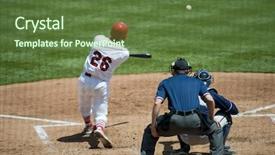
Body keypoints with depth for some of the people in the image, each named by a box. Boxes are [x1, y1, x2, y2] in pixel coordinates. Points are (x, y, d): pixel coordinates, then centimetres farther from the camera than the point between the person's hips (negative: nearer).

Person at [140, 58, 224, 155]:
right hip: (194, 120, 0)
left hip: (174, 121, 0)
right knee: (216, 131, 27)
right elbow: (210, 100, 7)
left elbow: (157, 104, 2)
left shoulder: (165, 83, 17)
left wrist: (153, 126, 5)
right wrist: (211, 120, 21)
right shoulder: (197, 82, 21)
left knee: (149, 132, 25)